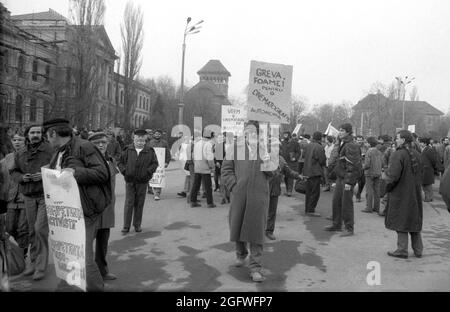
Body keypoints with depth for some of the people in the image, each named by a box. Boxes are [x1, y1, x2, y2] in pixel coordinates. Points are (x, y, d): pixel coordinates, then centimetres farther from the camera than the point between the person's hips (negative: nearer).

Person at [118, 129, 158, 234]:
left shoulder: (149, 151, 0)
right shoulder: (128, 150, 1)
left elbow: (155, 163, 5)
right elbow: (120, 162, 8)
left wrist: (148, 172, -8)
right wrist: (124, 171, -6)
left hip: (142, 181, 0)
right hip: (130, 181, 0)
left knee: (139, 204, 8)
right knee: (129, 203, -1)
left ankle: (137, 225, 21)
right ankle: (126, 227, 6)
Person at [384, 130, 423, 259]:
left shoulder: (398, 154, -19)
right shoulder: (416, 154, 4)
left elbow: (393, 175, -25)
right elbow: (420, 173, 12)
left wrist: (385, 176, -6)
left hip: (400, 193, -7)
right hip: (415, 194, 7)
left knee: (401, 222, 3)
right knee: (414, 221, 16)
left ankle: (402, 250, 8)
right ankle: (418, 249, 23)